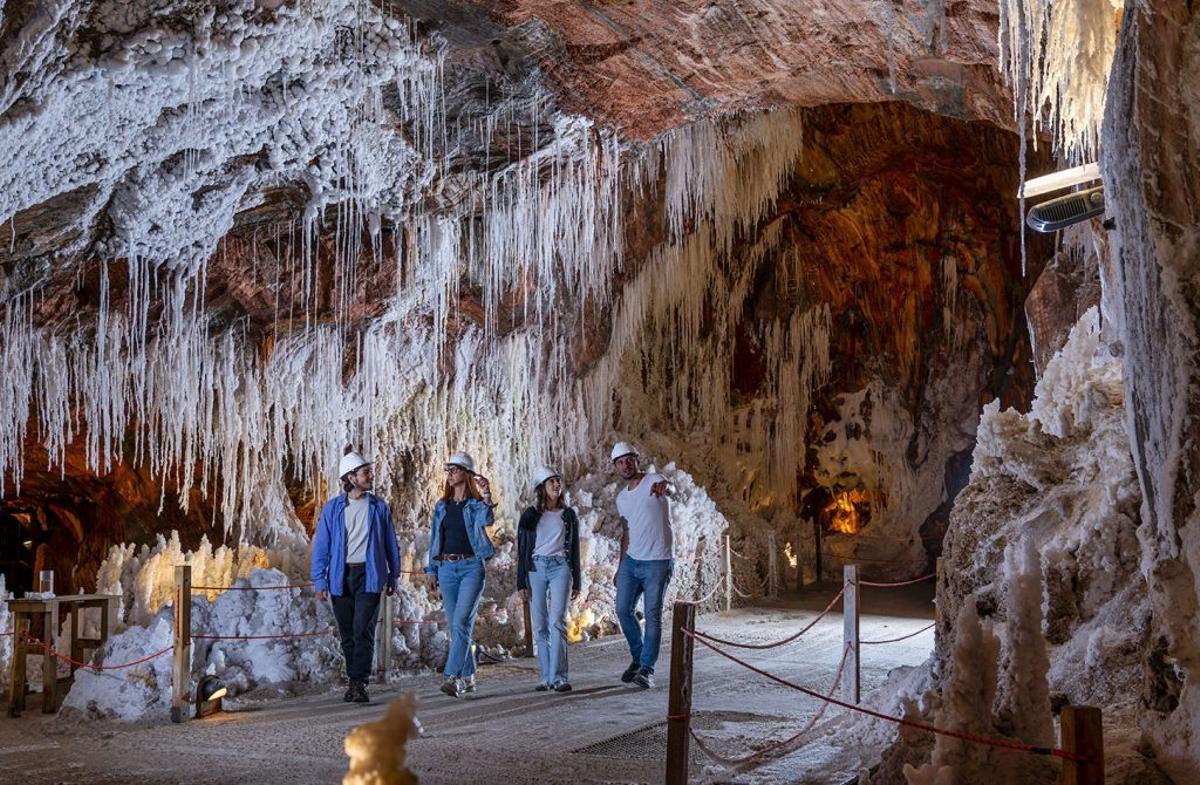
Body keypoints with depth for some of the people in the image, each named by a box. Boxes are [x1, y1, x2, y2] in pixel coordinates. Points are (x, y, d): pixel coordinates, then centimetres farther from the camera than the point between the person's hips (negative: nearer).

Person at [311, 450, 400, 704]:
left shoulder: (378, 506, 4)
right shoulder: (332, 508, 2)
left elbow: (390, 543, 10)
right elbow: (321, 546, 3)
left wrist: (393, 576, 10)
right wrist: (319, 580, -2)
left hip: (369, 576, -1)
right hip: (340, 577, 1)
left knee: (363, 630, -11)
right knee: (347, 633, 8)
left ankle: (359, 683, -11)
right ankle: (354, 681, 20)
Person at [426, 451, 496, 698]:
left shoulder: (476, 504, -2)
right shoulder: (441, 506, 13)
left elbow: (486, 521, -25)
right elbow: (435, 539, 15)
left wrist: (486, 495, -35)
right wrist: (432, 570, 9)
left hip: (471, 566, -5)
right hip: (447, 568, 5)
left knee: (461, 623, -15)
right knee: (456, 626, 7)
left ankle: (452, 677, -21)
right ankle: (468, 678, 16)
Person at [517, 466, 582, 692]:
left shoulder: (568, 515, 11)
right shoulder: (530, 515, 8)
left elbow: (574, 550, 14)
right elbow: (522, 550, 7)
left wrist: (577, 582, 11)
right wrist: (521, 583, 1)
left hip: (560, 567, -1)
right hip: (536, 568, 1)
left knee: (557, 622, -12)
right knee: (540, 626, 1)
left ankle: (558, 677, -14)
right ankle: (546, 677, 6)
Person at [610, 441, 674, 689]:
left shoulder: (653, 481, -8)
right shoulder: (621, 498, 13)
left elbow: (664, 483, -34)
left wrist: (660, 486, -59)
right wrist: (620, 567, 20)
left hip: (657, 563, -6)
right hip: (631, 562, 6)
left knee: (652, 615, -5)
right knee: (623, 610, 3)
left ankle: (647, 668, 1)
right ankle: (638, 657, 21)